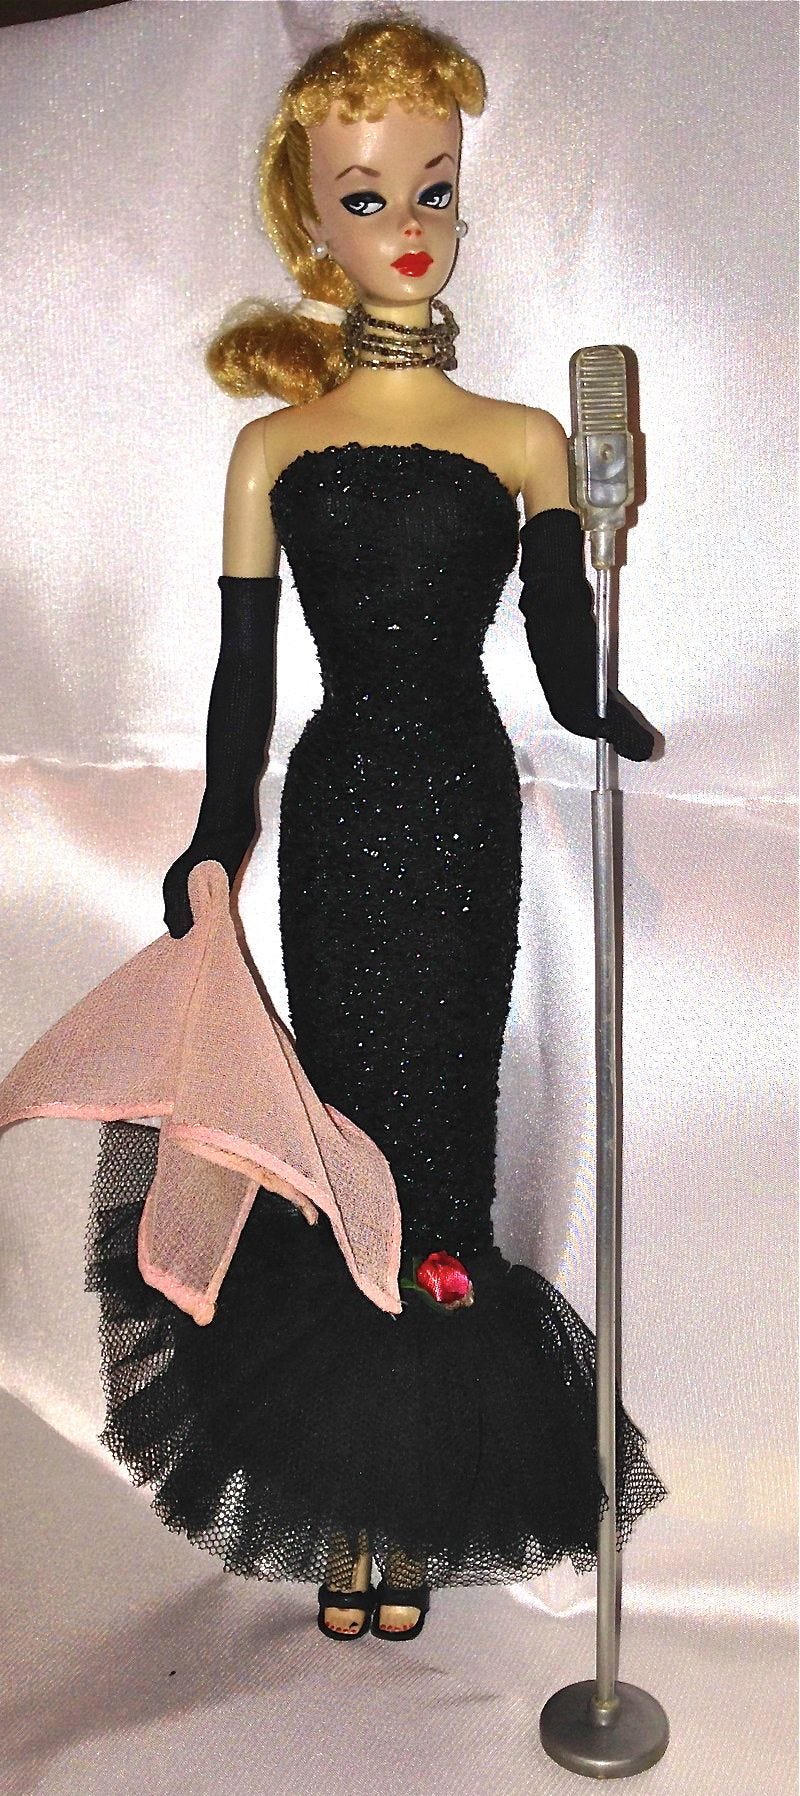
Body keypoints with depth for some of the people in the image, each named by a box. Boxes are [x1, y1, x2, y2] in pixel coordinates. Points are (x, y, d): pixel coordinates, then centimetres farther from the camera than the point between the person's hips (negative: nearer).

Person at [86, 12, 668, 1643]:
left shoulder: (525, 442, 3)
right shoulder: (274, 449, 4)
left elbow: (571, 680, -1)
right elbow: (241, 682, 4)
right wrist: (214, 857, 0)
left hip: (463, 814, 0)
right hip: (337, 818, 1)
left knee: (441, 1121, 6)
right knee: (355, 1122, 7)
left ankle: (424, 1501, 24)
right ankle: (352, 1513, 25)